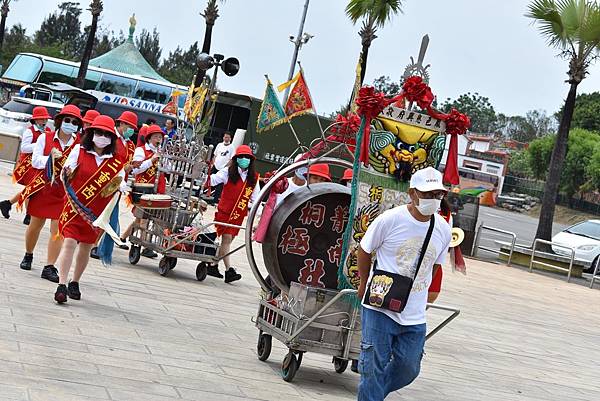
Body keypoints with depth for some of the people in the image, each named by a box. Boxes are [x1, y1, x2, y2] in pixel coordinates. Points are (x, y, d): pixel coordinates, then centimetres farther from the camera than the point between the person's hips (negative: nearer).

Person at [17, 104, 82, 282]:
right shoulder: (45, 138, 0)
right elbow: (35, 161, -5)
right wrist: (51, 158, -19)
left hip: (64, 192, -1)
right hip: (42, 187, 1)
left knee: (58, 230, -5)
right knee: (35, 225, 14)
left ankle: (49, 267, 1)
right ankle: (28, 255, 38)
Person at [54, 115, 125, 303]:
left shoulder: (116, 161, 2)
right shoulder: (79, 151, -2)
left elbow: (119, 183, 9)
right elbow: (65, 176, -2)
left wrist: (118, 185, -13)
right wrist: (67, 174, -25)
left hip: (97, 211, 3)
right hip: (75, 205, -2)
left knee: (86, 247, 12)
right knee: (69, 242, -13)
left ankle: (75, 283, 29)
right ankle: (62, 285, -13)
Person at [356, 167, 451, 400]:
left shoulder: (443, 229, 1)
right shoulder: (391, 219, -12)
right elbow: (364, 250, 2)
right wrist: (365, 285, 12)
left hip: (415, 317, 5)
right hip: (379, 308, -5)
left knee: (409, 369, 11)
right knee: (374, 366, -3)